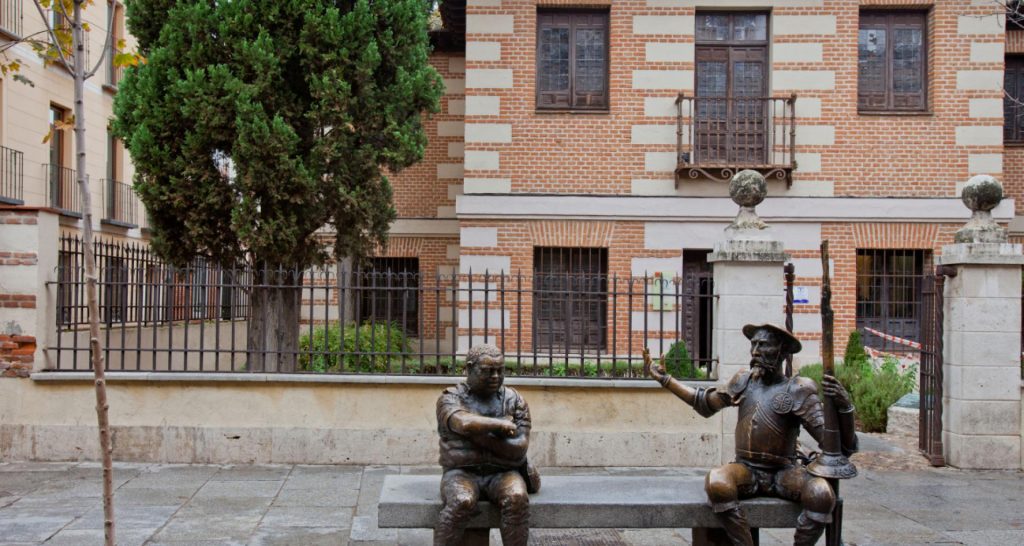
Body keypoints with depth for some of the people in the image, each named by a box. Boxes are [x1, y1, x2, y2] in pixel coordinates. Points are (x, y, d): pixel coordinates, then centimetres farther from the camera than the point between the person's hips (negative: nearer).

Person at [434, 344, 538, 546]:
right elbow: (463, 423, -21)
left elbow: (519, 448, -4)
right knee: (462, 502, -34)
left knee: (517, 498, -31)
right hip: (462, 472, -2)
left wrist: (478, 435, -10)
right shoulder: (451, 398, 3)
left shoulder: (514, 400, 8)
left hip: (503, 473, 2)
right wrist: (500, 425, -11)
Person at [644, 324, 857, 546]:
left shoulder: (797, 391, -8)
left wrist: (844, 406, -32)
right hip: (746, 470, 2)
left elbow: (842, 447, -14)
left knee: (822, 494, -33)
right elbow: (706, 403, 25)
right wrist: (664, 379, 22)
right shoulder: (744, 382, 6)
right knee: (716, 482, -32)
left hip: (784, 473, -2)